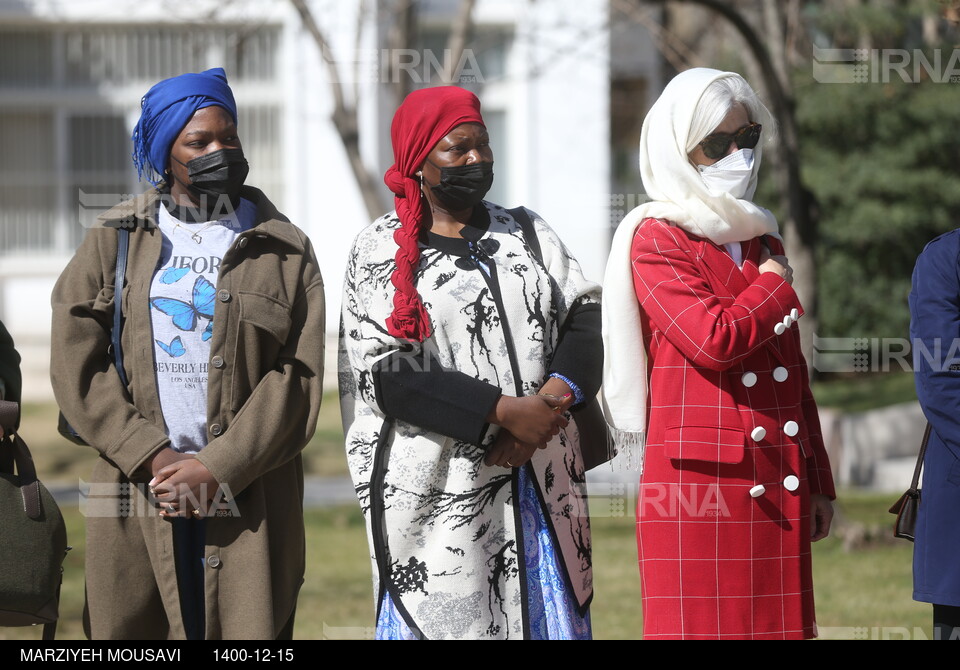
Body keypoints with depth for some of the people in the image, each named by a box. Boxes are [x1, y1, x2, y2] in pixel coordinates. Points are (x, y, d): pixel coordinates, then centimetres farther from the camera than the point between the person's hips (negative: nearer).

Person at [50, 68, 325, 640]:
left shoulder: (286, 253, 9)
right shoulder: (114, 242, 12)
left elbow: (297, 378, 1)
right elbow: (77, 365, 4)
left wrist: (217, 468, -10)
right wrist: (152, 458, -7)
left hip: (249, 499, -1)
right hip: (136, 495, 1)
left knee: (246, 630, -7)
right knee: (129, 627, -3)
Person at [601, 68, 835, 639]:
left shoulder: (762, 241, 18)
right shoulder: (656, 239, -3)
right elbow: (716, 340, -18)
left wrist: (818, 483, 17)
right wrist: (775, 286, 0)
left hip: (779, 491, 6)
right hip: (698, 487, -6)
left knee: (778, 625, 3)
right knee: (702, 626, -6)